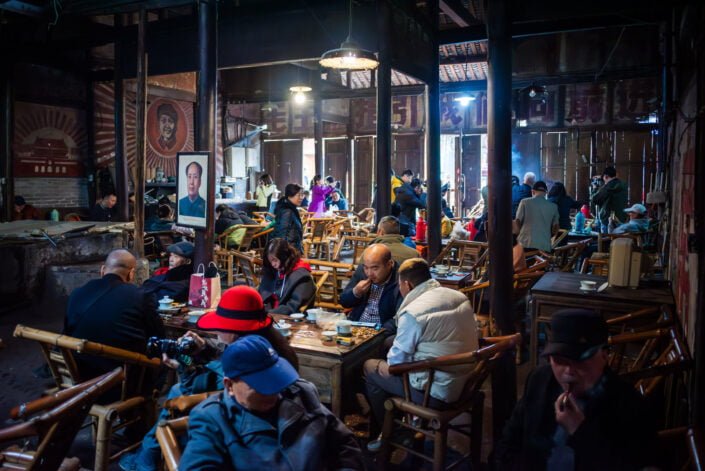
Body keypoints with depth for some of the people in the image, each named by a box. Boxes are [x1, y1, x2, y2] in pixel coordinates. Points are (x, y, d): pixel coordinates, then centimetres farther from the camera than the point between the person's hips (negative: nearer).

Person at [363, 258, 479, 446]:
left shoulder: (412, 312, -21)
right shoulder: (460, 297, 1)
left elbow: (396, 362, -13)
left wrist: (385, 365, 10)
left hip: (437, 393, -8)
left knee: (369, 367, 11)